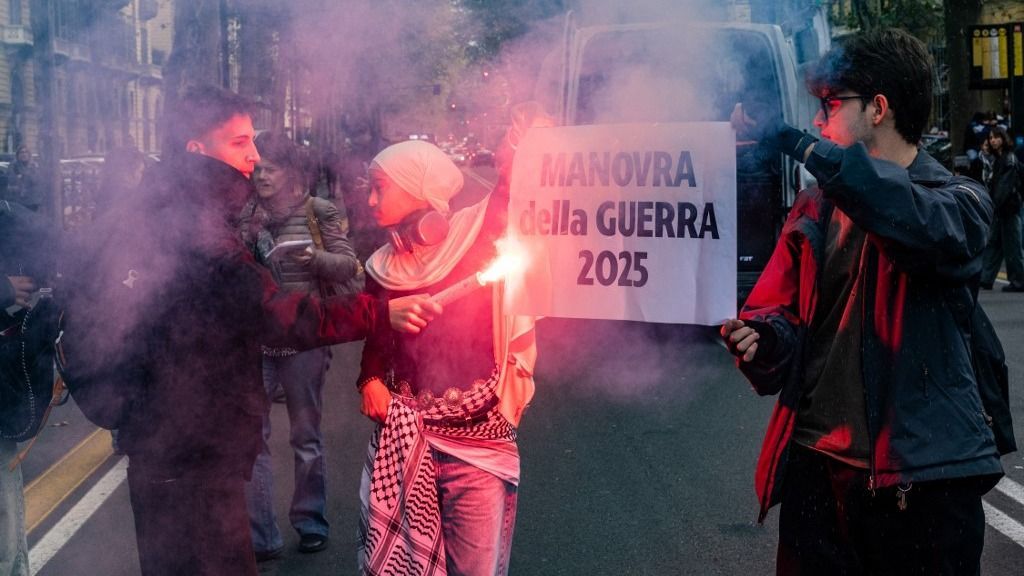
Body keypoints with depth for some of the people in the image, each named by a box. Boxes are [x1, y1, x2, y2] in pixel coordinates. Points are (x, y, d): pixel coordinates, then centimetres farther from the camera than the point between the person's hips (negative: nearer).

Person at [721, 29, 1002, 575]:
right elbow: (782, 310, 10)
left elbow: (925, 224, -27)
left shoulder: (960, 202, -3)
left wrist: (796, 143, -29)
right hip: (815, 463, 4)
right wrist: (761, 336, -16)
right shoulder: (816, 208, 13)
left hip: (921, 473, -4)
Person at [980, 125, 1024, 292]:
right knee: (993, 242, 9)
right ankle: (986, 279, 12)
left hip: (1009, 207, -9)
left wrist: (993, 205, -22)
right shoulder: (996, 158, 14)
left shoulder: (1009, 159, -12)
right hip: (1000, 209, 9)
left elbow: (1005, 185, -18)